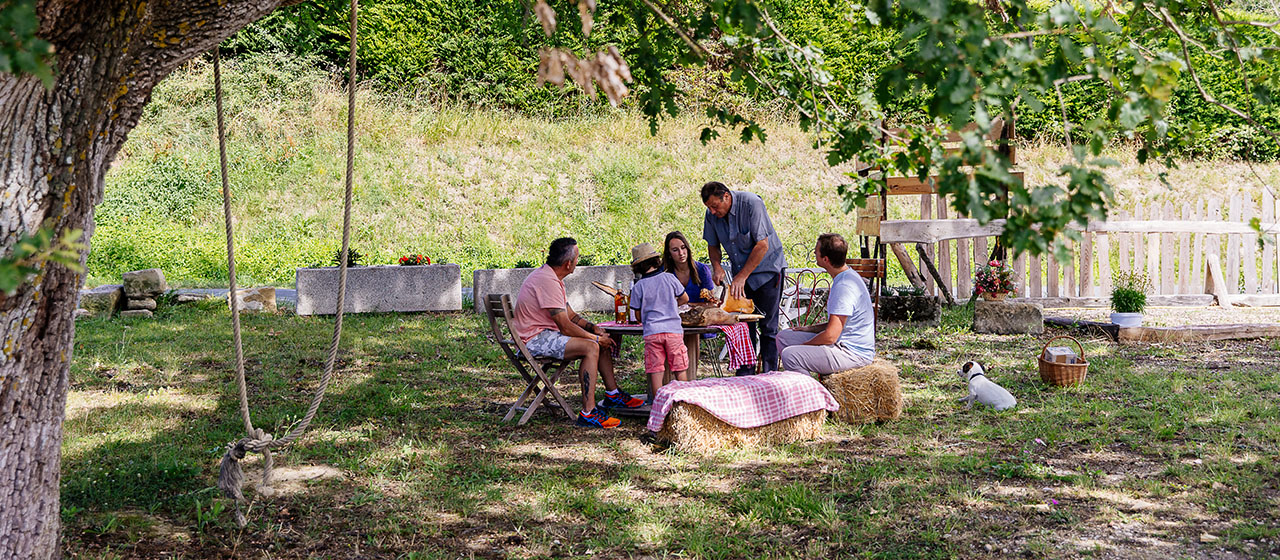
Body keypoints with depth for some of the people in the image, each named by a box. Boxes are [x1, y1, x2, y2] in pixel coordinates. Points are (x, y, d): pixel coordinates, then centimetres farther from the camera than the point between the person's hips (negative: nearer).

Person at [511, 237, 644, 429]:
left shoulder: (552, 277, 12)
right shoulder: (547, 281, -23)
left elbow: (570, 315, 19)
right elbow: (566, 327, -24)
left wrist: (592, 327, 1)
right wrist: (596, 338, -13)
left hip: (547, 333, 11)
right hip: (535, 339, -11)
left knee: (603, 341, 10)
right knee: (590, 347, -26)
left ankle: (612, 394, 18)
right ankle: (588, 413, -27)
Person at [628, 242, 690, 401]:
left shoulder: (638, 287, 0)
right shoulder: (669, 278, 2)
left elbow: (638, 316, 6)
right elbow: (685, 299, 15)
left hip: (651, 332, 0)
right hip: (673, 329, 0)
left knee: (656, 371, 3)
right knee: (680, 370, 8)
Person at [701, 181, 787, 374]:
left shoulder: (751, 204, -24)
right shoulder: (712, 214, -6)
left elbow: (762, 245, -25)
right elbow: (713, 246, 9)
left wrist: (742, 276, -24)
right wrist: (717, 266, -11)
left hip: (767, 269, -5)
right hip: (741, 272, 5)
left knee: (768, 326, -6)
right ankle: (745, 376, 7)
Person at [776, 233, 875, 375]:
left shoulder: (845, 286, -23)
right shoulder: (844, 277, 11)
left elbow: (830, 336, -24)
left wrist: (802, 346, -10)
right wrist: (810, 329, 13)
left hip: (853, 353, -11)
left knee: (790, 355, -26)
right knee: (783, 337, 12)